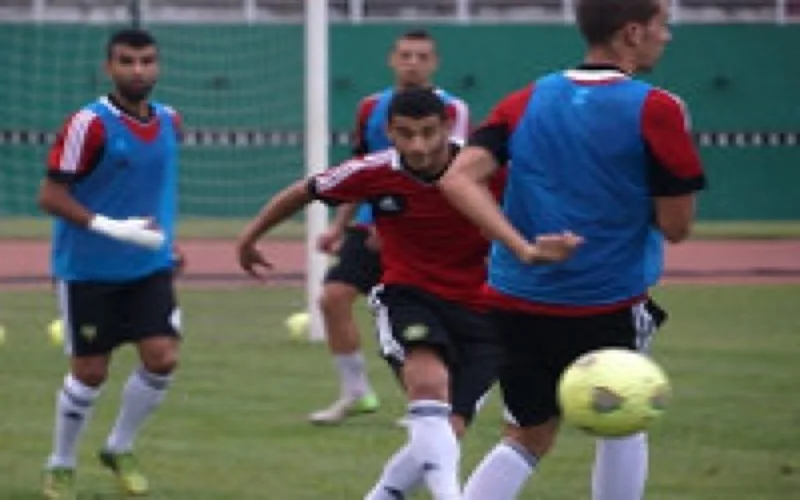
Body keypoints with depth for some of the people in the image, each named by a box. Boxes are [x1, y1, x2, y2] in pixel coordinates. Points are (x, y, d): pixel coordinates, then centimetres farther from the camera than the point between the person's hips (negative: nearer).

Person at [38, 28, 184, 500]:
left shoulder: (169, 122, 3)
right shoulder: (90, 124, -16)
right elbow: (50, 196, -16)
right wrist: (110, 227, -25)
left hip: (150, 267, 5)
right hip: (88, 268, -5)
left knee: (163, 358, -7)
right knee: (90, 372, 1)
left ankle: (121, 448, 16)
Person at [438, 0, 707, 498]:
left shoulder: (529, 99, 5)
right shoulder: (655, 109, -10)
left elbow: (458, 178, -8)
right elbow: (676, 226, -8)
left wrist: (521, 247, -16)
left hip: (516, 301, 4)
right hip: (608, 304, -4)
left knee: (528, 439, 17)